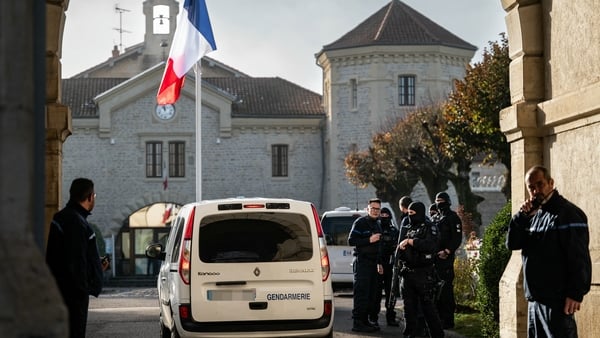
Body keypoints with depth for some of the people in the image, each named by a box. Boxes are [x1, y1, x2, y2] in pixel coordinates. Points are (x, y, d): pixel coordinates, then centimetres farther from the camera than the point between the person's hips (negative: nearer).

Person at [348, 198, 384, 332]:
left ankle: (365, 320, 14)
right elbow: (351, 241, -15)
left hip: (373, 263, 9)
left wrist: (379, 263, 24)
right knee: (361, 293, -11)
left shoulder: (377, 225, 19)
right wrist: (369, 240, -21)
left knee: (371, 293, 8)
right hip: (362, 262, -9)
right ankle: (357, 322, -11)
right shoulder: (360, 223, -7)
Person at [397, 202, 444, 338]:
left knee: (428, 305, -6)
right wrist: (401, 246, 1)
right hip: (408, 273, 7)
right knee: (409, 305, 9)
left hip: (423, 274, -7)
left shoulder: (429, 228, -4)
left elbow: (431, 245, -21)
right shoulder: (409, 229, 19)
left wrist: (410, 241, -16)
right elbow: (400, 249, 26)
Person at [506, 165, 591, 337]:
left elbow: (579, 257, -15)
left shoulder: (567, 213, -9)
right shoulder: (534, 214, 18)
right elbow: (512, 244, 10)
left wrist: (576, 293, -20)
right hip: (535, 298, 9)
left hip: (556, 300, -9)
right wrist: (522, 216, -5)